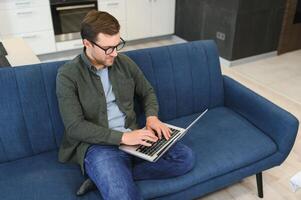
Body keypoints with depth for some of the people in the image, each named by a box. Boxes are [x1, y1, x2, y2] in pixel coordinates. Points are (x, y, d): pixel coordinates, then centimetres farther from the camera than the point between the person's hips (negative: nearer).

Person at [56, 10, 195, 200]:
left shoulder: (125, 63, 7)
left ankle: (108, 176, -13)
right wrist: (123, 137, -21)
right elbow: (75, 127, -13)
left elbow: (147, 92, 19)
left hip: (132, 137, 7)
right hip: (97, 144, -7)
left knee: (186, 157, -17)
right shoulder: (68, 75, -8)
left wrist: (152, 117, -3)